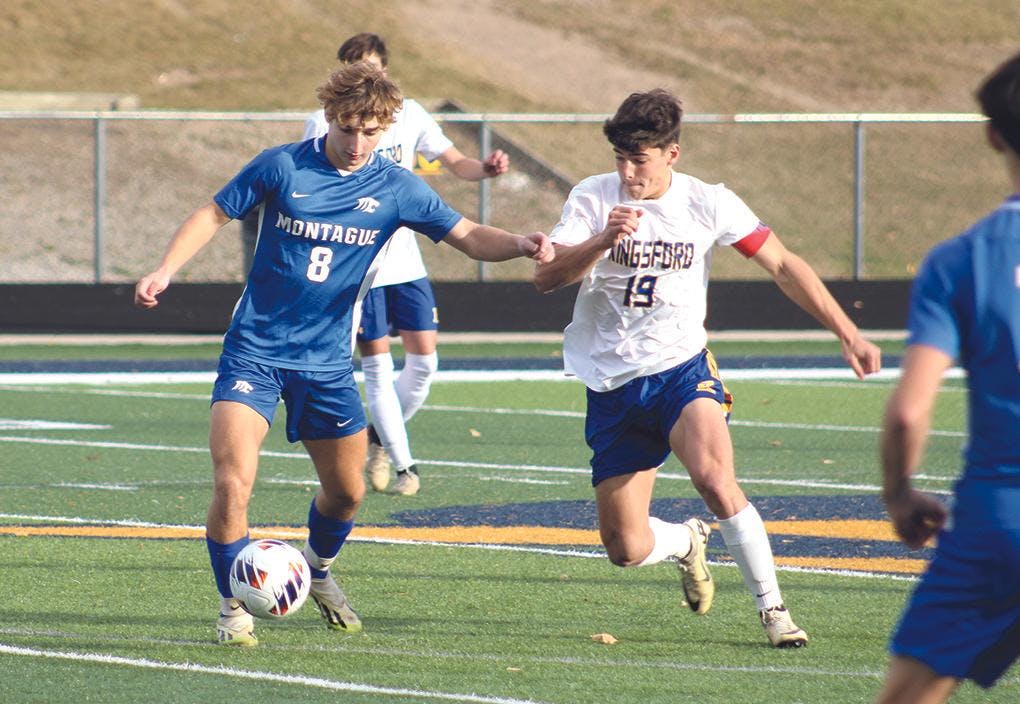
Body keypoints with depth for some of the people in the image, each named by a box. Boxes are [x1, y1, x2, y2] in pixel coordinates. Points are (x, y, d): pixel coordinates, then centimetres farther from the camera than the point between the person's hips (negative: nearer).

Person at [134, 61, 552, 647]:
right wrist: (165, 271, -10)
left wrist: (520, 243, -22)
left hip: (327, 362, 3)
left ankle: (319, 572, 46)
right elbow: (215, 215, 2)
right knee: (233, 482, -19)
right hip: (255, 351, -3)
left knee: (347, 491, 13)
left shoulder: (396, 189, -2)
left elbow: (469, 236, -2)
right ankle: (234, 609, -2)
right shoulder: (282, 166, -8)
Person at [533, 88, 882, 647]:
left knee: (714, 479, -32)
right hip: (611, 386, 2)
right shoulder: (592, 198, -3)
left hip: (680, 369, -2)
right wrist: (604, 240, -30)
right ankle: (687, 543, 36)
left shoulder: (708, 204, -3)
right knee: (626, 549, -1)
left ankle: (773, 610, -18)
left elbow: (783, 266, 3)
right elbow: (546, 277, -13)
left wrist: (848, 334, -1)